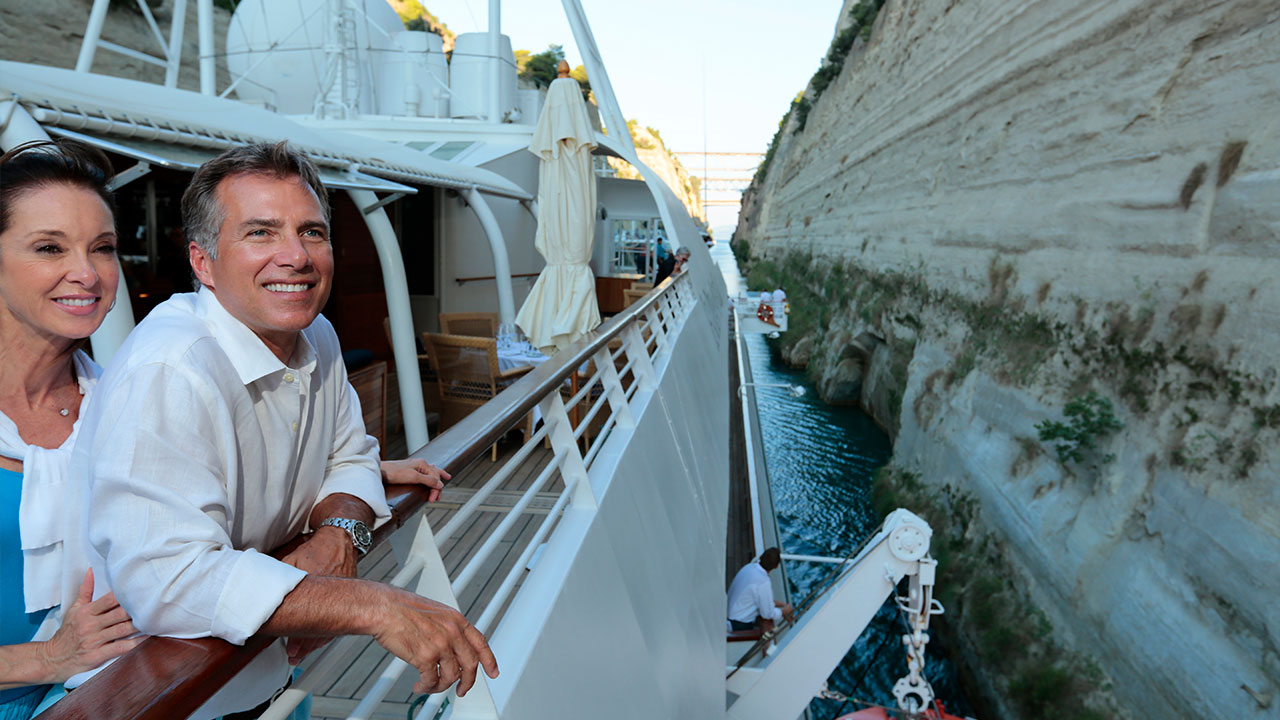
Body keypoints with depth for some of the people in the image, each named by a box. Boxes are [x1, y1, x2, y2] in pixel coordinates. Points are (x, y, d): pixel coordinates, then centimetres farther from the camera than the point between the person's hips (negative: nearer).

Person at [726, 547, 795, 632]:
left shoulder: (749, 567, -2)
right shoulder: (764, 582, -27)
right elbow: (768, 614, -16)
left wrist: (781, 603, 11)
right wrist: (785, 610, 2)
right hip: (741, 625, -8)